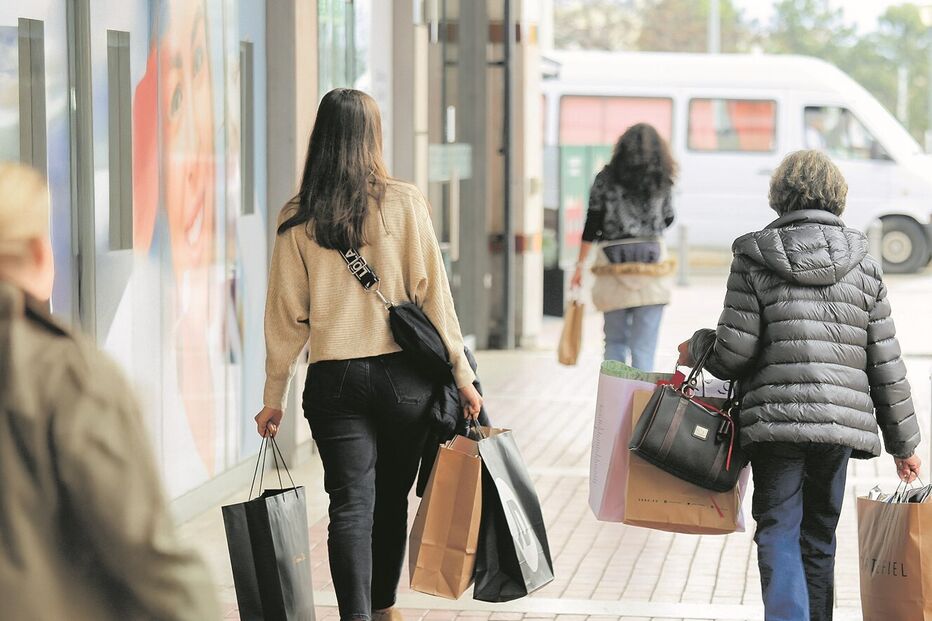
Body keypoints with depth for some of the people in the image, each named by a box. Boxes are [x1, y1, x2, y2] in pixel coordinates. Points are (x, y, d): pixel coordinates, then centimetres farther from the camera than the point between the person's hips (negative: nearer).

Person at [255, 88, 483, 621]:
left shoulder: (296, 219, 0)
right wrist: (461, 373, 1)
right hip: (402, 375, 0)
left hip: (333, 379, 0)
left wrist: (274, 396, 9)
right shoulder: (405, 202, -3)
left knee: (351, 506, 0)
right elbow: (432, 293, -4)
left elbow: (286, 314, 2)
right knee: (392, 498, 16)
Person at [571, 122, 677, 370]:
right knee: (644, 346, 1)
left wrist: (580, 265, 6)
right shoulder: (662, 182, 2)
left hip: (613, 266, 1)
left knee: (615, 341, 12)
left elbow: (592, 225, 1)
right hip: (651, 264, 0)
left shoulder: (606, 178, 2)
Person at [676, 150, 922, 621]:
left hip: (775, 420, -3)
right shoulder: (863, 264, 6)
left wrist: (696, 348, 16)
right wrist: (903, 442, 15)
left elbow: (733, 355, -7)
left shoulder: (754, 259, -2)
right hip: (843, 421, 3)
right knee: (819, 538, 16)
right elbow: (886, 365, 6)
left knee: (778, 534, 0)